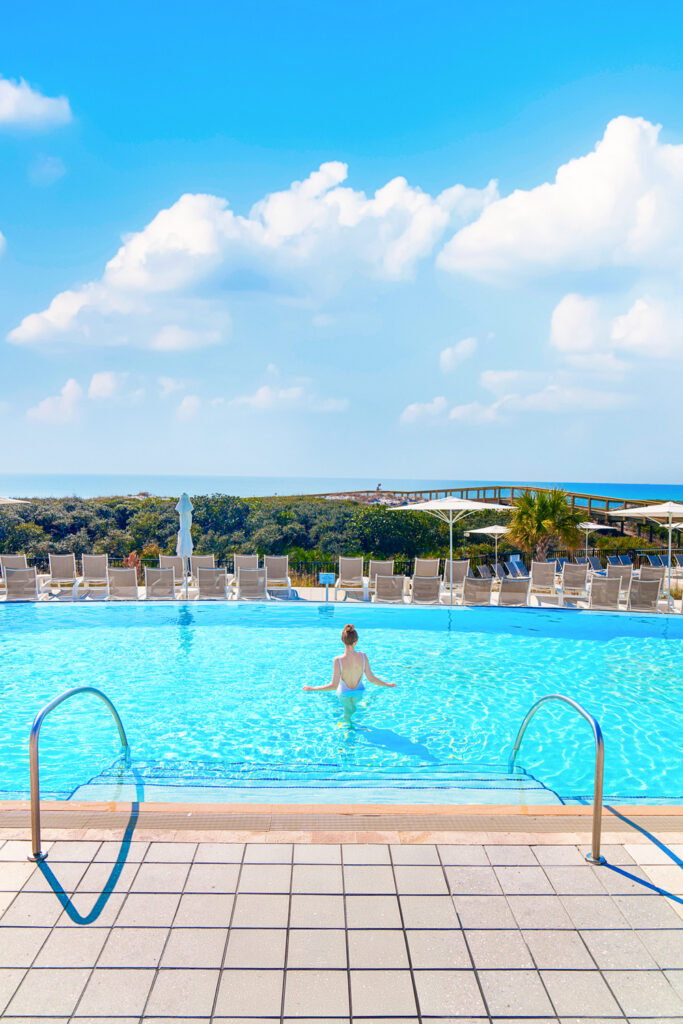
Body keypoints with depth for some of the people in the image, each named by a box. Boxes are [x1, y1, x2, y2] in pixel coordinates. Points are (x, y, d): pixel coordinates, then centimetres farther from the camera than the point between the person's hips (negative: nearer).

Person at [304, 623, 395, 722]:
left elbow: (334, 686, -28)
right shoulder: (363, 656, -25)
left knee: (347, 715, 30)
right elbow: (371, 678, -17)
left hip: (344, 694, -2)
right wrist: (387, 684, -1)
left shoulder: (338, 660, -31)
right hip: (359, 693, 2)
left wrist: (313, 689, -19)